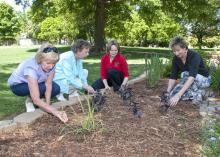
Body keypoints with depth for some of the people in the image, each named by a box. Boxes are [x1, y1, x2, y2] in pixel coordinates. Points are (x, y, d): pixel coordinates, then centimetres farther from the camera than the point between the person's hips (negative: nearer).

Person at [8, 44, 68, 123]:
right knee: (42, 88, -34)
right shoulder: (31, 68, -41)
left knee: (56, 89, -16)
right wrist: (55, 111, -54)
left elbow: (48, 85, -22)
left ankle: (32, 98, 6)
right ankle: (29, 100, -3)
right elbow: (36, 100, -46)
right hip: (17, 85, -6)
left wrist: (47, 104, -33)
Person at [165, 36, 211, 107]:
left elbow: (192, 77, -43)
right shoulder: (176, 58, -12)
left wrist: (178, 95, -52)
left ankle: (197, 94, -14)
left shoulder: (194, 56, -31)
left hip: (204, 79, -5)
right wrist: (167, 92, -23)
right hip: (189, 81, 5)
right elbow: (173, 77, -10)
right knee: (173, 94, -18)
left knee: (185, 74, -36)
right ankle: (195, 92, 2)